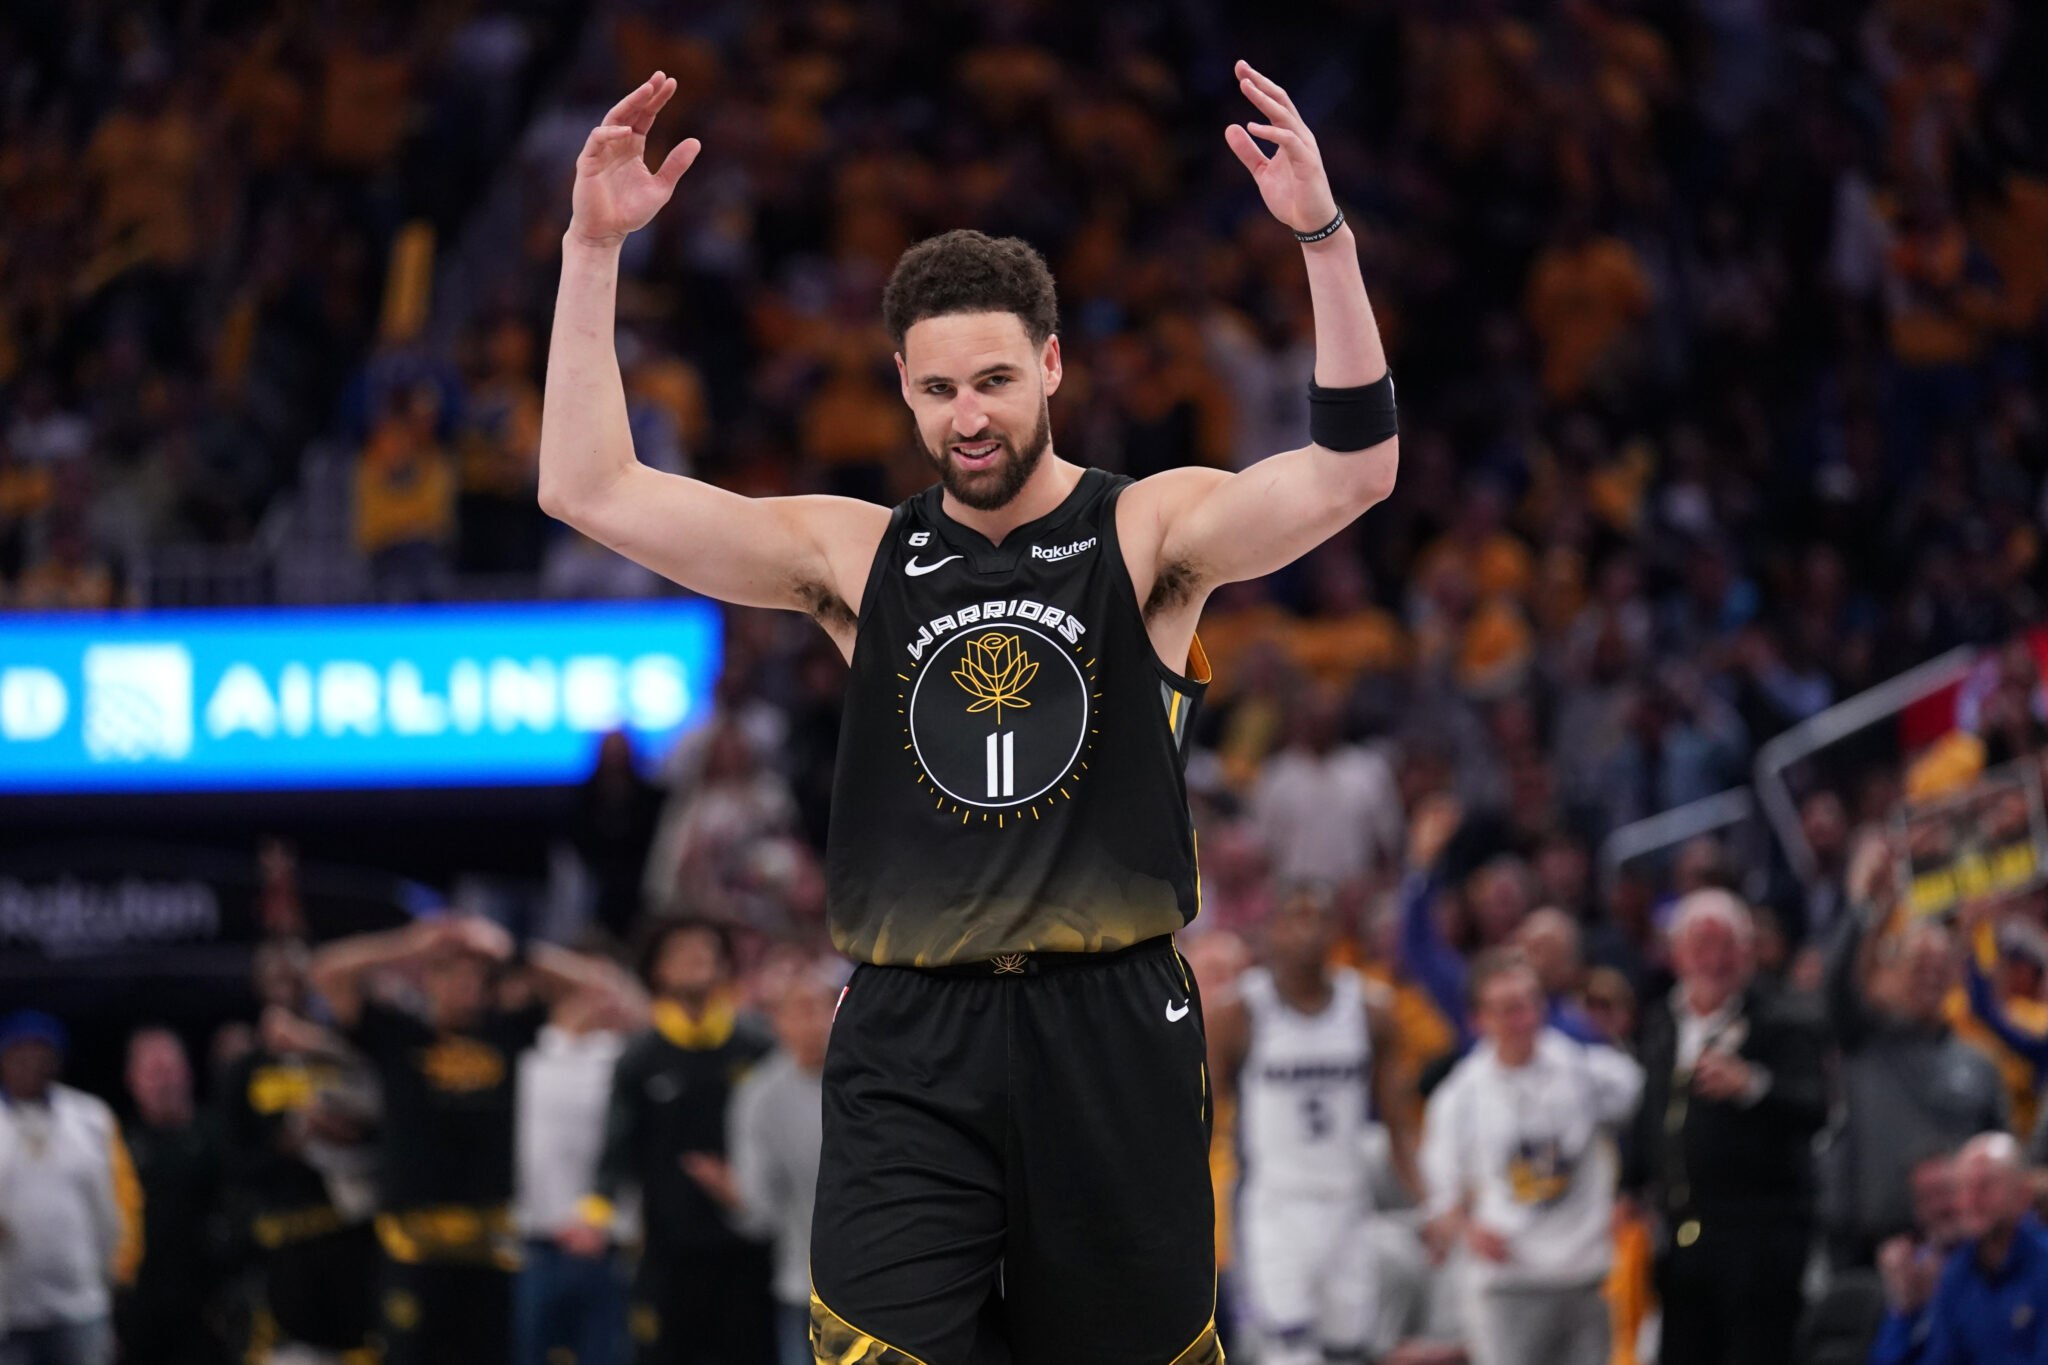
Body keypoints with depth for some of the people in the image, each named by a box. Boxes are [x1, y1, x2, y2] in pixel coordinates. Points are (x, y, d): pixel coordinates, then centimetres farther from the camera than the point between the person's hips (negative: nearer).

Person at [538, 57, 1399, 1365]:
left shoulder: (1149, 532, 2)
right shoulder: (855, 556, 8)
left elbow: (1353, 472, -15)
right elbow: (589, 489, 3)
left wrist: (1323, 234, -27)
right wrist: (594, 249, -5)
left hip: (1111, 1034, -1)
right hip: (910, 1047, 1)